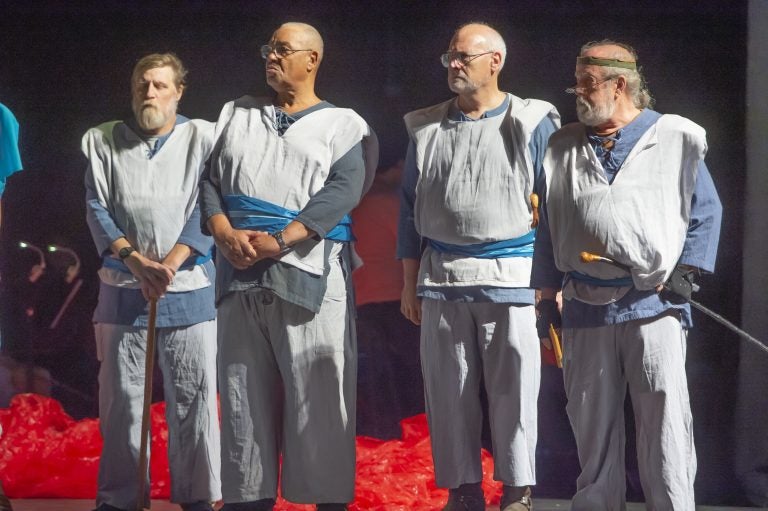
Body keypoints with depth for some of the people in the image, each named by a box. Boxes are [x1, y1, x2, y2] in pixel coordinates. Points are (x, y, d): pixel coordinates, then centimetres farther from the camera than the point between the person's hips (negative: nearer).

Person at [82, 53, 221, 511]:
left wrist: (170, 264, -14)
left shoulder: (204, 138, 4)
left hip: (190, 289, -1)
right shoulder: (103, 141, 8)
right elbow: (97, 208, 2)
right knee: (120, 399, 4)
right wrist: (135, 260, -12)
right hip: (123, 290, 1)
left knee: (194, 398, 1)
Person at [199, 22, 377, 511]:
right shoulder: (238, 114, 19)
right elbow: (209, 179, 11)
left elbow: (343, 191, -7)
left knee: (321, 394, -5)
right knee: (245, 393, 4)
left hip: (310, 275, -4)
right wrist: (226, 233, -8)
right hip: (240, 278, 4)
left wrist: (280, 240, -17)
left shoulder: (343, 124, 8)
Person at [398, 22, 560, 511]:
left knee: (513, 391, -2)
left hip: (510, 279, -3)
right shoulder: (427, 129, 11)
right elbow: (411, 209, 15)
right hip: (441, 281, 4)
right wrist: (409, 283, 11)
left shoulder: (532, 124, 1)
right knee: (449, 392, 5)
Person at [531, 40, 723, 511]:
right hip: (584, 309, 4)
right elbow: (549, 229, 15)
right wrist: (547, 297, 12)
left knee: (665, 419, -6)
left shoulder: (675, 139, 2)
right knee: (591, 420, 8)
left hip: (654, 305, -4)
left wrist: (686, 273, -4)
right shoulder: (564, 149, 12)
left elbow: (707, 211, 5)